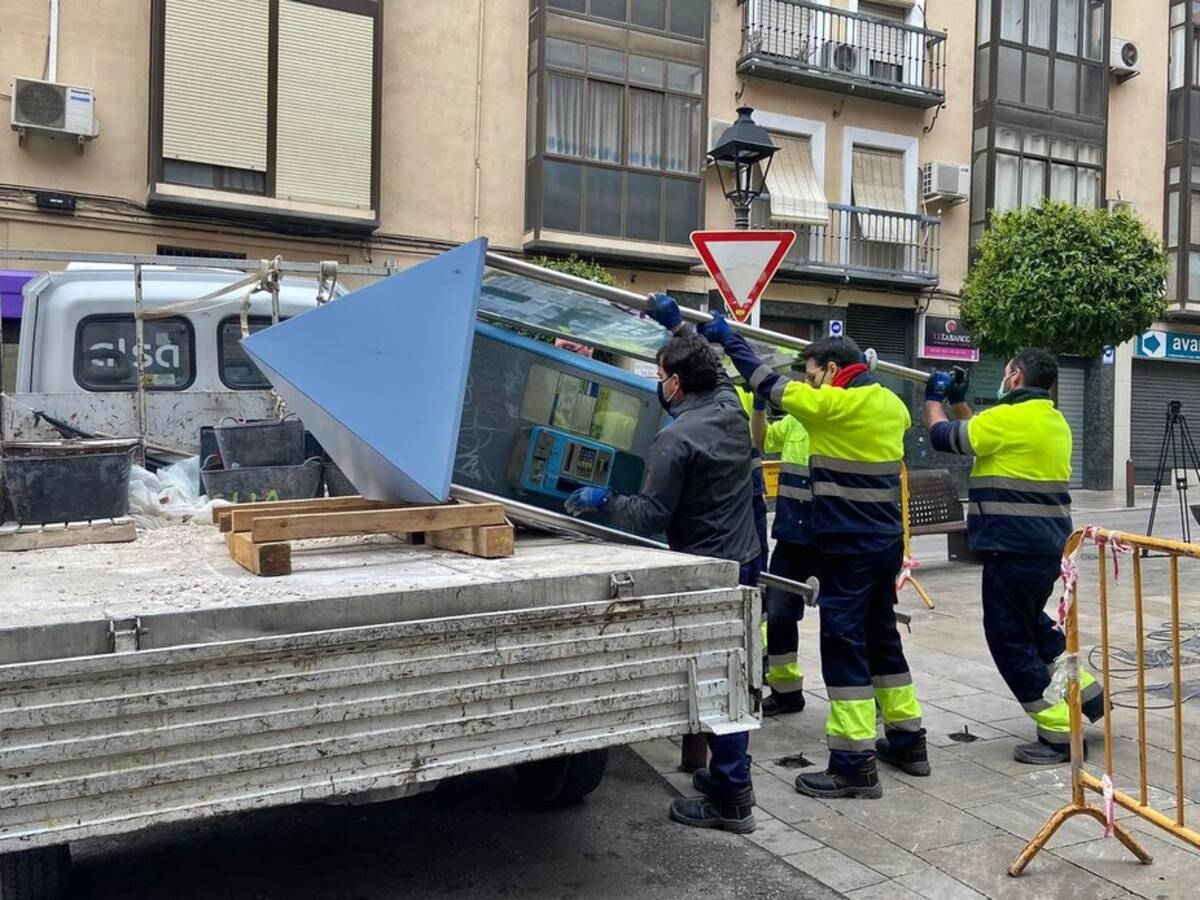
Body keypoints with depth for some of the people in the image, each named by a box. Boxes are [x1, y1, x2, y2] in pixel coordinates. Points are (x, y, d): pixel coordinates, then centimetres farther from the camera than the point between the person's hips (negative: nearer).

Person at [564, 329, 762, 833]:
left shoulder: (676, 439, -21)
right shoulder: (731, 409, 3)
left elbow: (651, 516, -18)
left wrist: (602, 501, -5)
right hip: (745, 562, 9)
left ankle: (730, 799, 7)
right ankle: (730, 773, 30)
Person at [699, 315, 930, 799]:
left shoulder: (832, 403, -15)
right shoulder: (891, 405, 7)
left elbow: (770, 384, -8)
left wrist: (728, 339, 4)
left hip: (848, 546, -8)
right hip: (886, 542, 8)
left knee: (844, 645, -4)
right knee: (882, 638, 19)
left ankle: (855, 764, -2)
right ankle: (907, 740, 28)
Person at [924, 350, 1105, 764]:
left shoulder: (1010, 417, -17)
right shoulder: (1055, 421, 11)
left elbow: (944, 437, -8)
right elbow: (986, 438, 22)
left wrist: (934, 398, 9)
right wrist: (959, 401, 22)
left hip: (1014, 549, -9)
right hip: (1048, 546, 9)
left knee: (1009, 638, 1)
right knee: (1030, 623, 28)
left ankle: (1060, 733, 5)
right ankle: (1087, 693, 28)